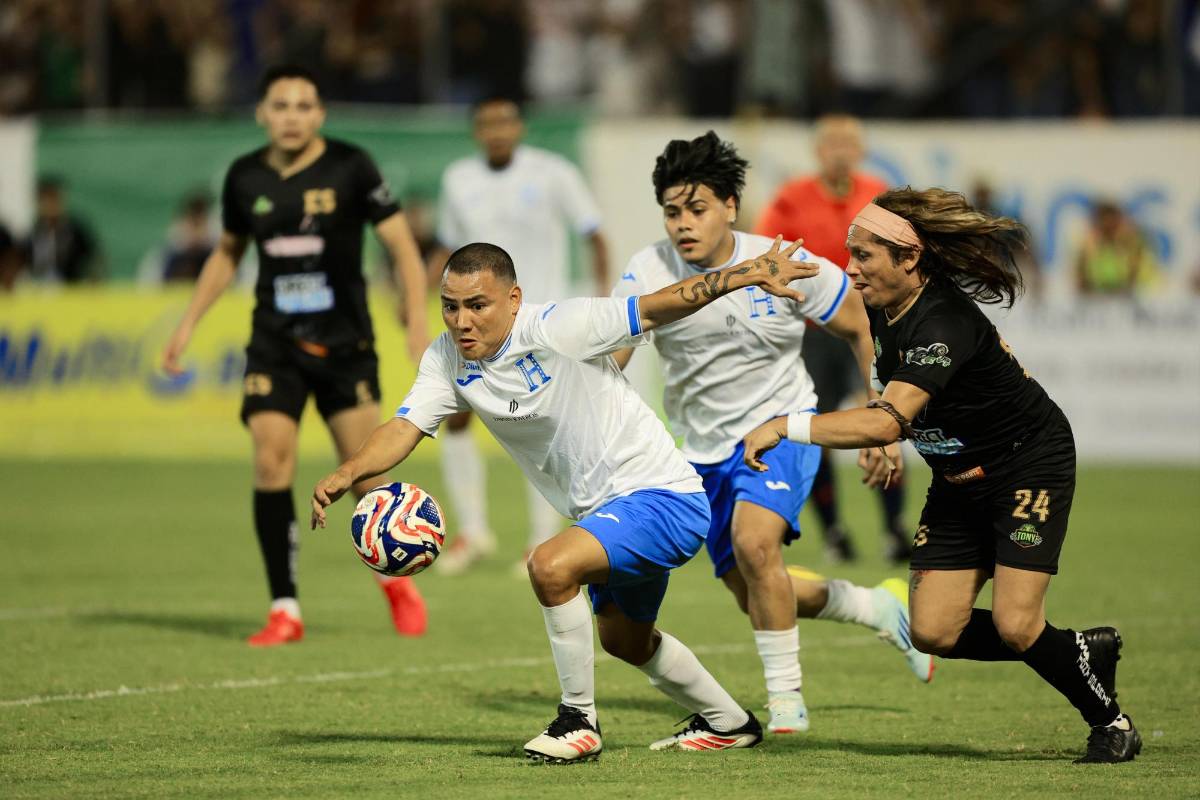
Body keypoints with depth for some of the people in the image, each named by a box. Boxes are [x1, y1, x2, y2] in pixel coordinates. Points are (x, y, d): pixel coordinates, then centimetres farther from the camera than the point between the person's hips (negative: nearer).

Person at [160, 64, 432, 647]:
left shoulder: (349, 167, -7)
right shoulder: (246, 177, 3)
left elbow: (401, 247, -5)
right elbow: (227, 254, 20)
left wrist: (418, 323, -15)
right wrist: (188, 324, 15)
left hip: (345, 342, -2)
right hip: (274, 343, 2)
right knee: (271, 461, -13)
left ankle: (396, 579, 24)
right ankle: (284, 610, -5)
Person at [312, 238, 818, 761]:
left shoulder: (556, 329, -23)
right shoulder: (448, 360, -5)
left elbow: (655, 308, -24)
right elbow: (404, 428, -14)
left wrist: (747, 274, -34)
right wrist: (346, 474, -33)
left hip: (663, 498, -9)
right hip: (607, 512, 9)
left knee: (550, 566, -30)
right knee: (625, 640, 28)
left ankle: (579, 721, -13)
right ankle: (728, 723, 53)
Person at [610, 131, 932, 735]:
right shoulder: (649, 271, -12)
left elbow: (864, 328, -3)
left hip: (781, 428, -4)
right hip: (705, 451, 4)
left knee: (753, 541, -31)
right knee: (756, 597, 9)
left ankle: (786, 698, -16)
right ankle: (879, 608, 38)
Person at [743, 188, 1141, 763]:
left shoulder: (942, 326, -33)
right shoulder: (883, 310, -6)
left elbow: (886, 422, -46)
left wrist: (786, 426, -46)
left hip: (1031, 467, -8)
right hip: (959, 481, 8)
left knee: (1015, 626, -16)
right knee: (935, 633, -2)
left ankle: (1110, 720, 10)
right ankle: (1086, 651, 18)